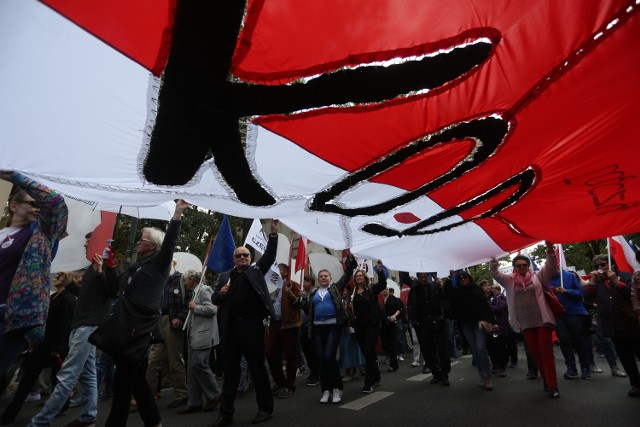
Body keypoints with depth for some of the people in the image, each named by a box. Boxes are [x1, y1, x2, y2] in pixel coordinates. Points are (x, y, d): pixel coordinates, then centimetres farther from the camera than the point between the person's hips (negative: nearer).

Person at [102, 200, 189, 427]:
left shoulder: (158, 263, -5)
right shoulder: (138, 265, 19)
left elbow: (169, 242, -21)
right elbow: (116, 282, 28)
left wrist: (177, 214, -29)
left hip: (141, 329, -9)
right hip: (130, 327, 9)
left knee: (123, 383, -5)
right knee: (136, 380, 15)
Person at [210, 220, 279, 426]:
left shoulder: (256, 271, 6)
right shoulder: (225, 276, 13)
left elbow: (270, 255, -5)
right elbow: (214, 299, 13)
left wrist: (273, 233, -16)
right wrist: (221, 293, -10)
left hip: (252, 326, -3)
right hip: (230, 328, 3)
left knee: (257, 367, 8)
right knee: (230, 371, 11)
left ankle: (265, 408, 22)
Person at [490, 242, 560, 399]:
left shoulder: (537, 277, 4)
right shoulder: (509, 281, 6)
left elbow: (551, 267, -5)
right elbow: (495, 274, -4)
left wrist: (550, 251, -22)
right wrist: (494, 260, -21)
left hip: (542, 320, -2)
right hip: (525, 323, 2)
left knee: (546, 350, -3)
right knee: (535, 352, 8)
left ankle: (552, 385, 1)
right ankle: (546, 380, 23)